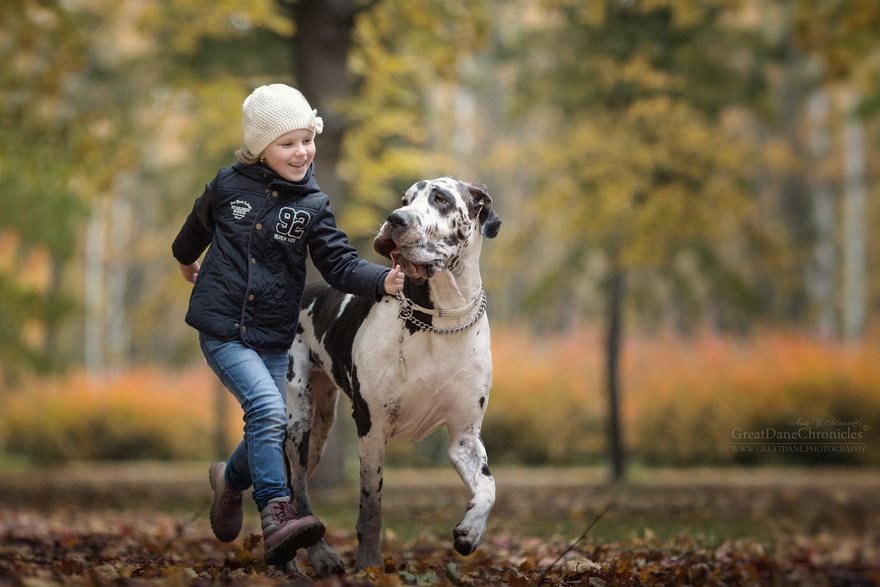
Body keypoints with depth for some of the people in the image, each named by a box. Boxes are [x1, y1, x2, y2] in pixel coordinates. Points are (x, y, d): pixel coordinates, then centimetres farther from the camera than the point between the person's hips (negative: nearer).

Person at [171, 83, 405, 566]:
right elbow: (200, 224, 19)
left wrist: (383, 281, -24)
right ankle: (276, 517, -28)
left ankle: (230, 479, 41)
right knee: (269, 410, -24)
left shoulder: (312, 206, 1)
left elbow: (339, 264, -6)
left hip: (274, 339, 3)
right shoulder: (228, 186, -2)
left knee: (268, 430, 9)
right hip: (222, 331, -3)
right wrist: (185, 258, 38)